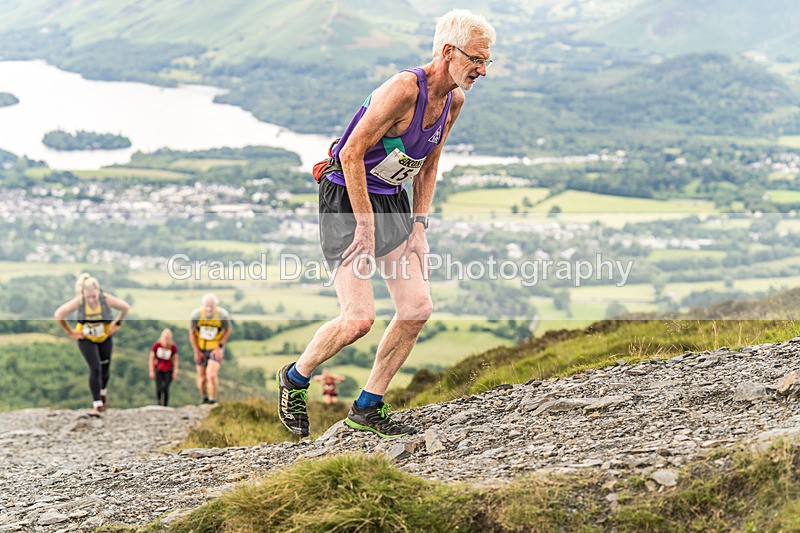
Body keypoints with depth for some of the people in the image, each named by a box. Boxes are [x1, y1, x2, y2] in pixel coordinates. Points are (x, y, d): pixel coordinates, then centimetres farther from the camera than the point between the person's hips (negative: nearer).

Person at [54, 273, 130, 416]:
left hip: (105, 337, 2)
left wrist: (117, 324, 0)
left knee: (105, 367, 12)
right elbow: (59, 315, -12)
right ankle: (97, 404, -8)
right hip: (86, 339, -2)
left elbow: (126, 308, -6)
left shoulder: (107, 299, -26)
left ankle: (103, 393, 44)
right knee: (95, 369, -15)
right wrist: (69, 332, -7)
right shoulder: (78, 302, -27)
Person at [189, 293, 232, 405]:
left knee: (212, 375, -20)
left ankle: (213, 400, -5)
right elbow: (191, 333, -4)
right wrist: (196, 351, -2)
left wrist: (219, 346, -10)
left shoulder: (223, 315, -22)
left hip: (216, 348, -2)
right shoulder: (196, 315, -20)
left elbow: (228, 330, -2)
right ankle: (204, 397, 34)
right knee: (202, 378, 7)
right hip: (201, 348, 2)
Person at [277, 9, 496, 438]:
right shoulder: (404, 89, -25)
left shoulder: (454, 100, 2)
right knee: (359, 318, -15)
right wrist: (366, 226, -22)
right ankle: (294, 379, 11)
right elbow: (351, 154, -24)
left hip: (391, 200, 8)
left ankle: (367, 408, 11)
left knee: (418, 308, -1)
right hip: (347, 197, -8)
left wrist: (419, 223, 6)